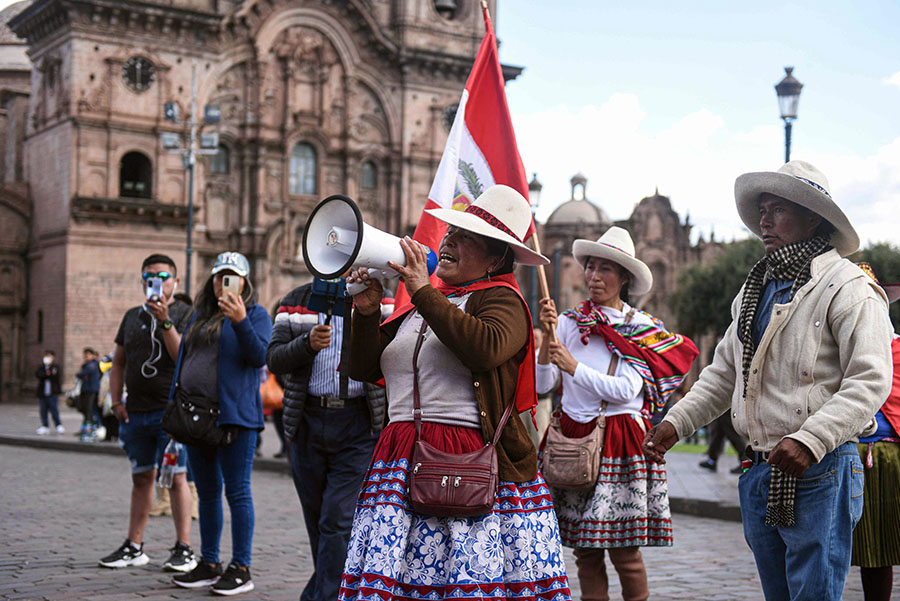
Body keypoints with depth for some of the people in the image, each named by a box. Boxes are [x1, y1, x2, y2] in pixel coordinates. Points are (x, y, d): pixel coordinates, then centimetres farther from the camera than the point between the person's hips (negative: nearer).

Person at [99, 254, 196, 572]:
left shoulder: (184, 314, -1)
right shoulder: (132, 316, 16)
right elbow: (118, 362, 20)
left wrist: (165, 322, -21)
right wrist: (116, 401, 10)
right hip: (135, 413, 5)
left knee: (176, 477, -7)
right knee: (141, 478, 11)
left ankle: (184, 548, -2)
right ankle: (134, 547, 17)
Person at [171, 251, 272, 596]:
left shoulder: (255, 314, 0)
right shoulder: (200, 316, 20)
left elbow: (259, 356, -15)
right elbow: (184, 359, 22)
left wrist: (240, 321, -27)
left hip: (234, 414, -7)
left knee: (237, 491, -5)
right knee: (207, 492, 12)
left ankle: (241, 568, 0)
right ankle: (209, 565, 20)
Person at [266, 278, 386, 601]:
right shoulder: (297, 302, 11)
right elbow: (274, 359, 0)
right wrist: (308, 343, -19)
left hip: (359, 425, -3)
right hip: (307, 422, 3)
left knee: (338, 521, -9)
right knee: (316, 518, 12)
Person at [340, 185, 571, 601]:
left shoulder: (501, 299, 1)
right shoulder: (415, 305, 22)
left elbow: (486, 348, -22)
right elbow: (363, 369, 19)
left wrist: (424, 293, -15)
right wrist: (367, 313, 3)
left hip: (472, 460, -6)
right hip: (401, 464, 6)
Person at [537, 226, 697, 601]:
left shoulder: (643, 329, 4)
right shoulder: (569, 322, 6)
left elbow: (626, 389, -9)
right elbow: (540, 385, -1)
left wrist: (574, 367, -16)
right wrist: (549, 335, -11)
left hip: (621, 441, -1)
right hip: (573, 438, 2)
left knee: (624, 549, -3)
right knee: (585, 549, 4)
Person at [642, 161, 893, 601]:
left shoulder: (848, 288, -8)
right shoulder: (755, 290, 18)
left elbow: (870, 382, -16)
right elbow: (724, 373, 22)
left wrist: (810, 440, -27)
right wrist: (676, 422, 9)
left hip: (819, 472, -7)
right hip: (759, 475, 8)